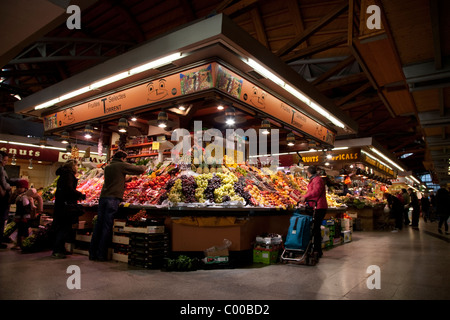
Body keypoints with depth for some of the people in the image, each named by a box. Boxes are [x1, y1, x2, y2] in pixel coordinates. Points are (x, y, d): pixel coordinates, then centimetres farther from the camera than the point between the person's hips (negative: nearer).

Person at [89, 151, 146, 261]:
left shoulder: (107, 167, 20)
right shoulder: (122, 165, 1)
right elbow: (140, 170, 1)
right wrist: (144, 167, 22)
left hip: (103, 197, 6)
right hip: (113, 198, -6)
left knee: (98, 225, 8)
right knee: (107, 226, -3)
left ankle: (92, 253, 12)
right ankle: (101, 254, 0)